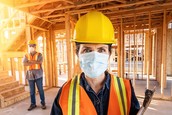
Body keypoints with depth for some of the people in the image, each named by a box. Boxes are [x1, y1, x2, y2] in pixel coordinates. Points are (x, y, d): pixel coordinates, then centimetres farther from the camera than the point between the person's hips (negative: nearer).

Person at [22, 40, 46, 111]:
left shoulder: (39, 54, 1)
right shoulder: (26, 56, 9)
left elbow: (40, 61, -17)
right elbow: (24, 64, -8)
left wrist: (30, 61, -11)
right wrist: (35, 62, -14)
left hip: (38, 75, -2)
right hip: (30, 75, 3)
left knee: (40, 89, 5)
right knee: (32, 91, 10)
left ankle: (43, 103, 19)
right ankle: (33, 104, 24)